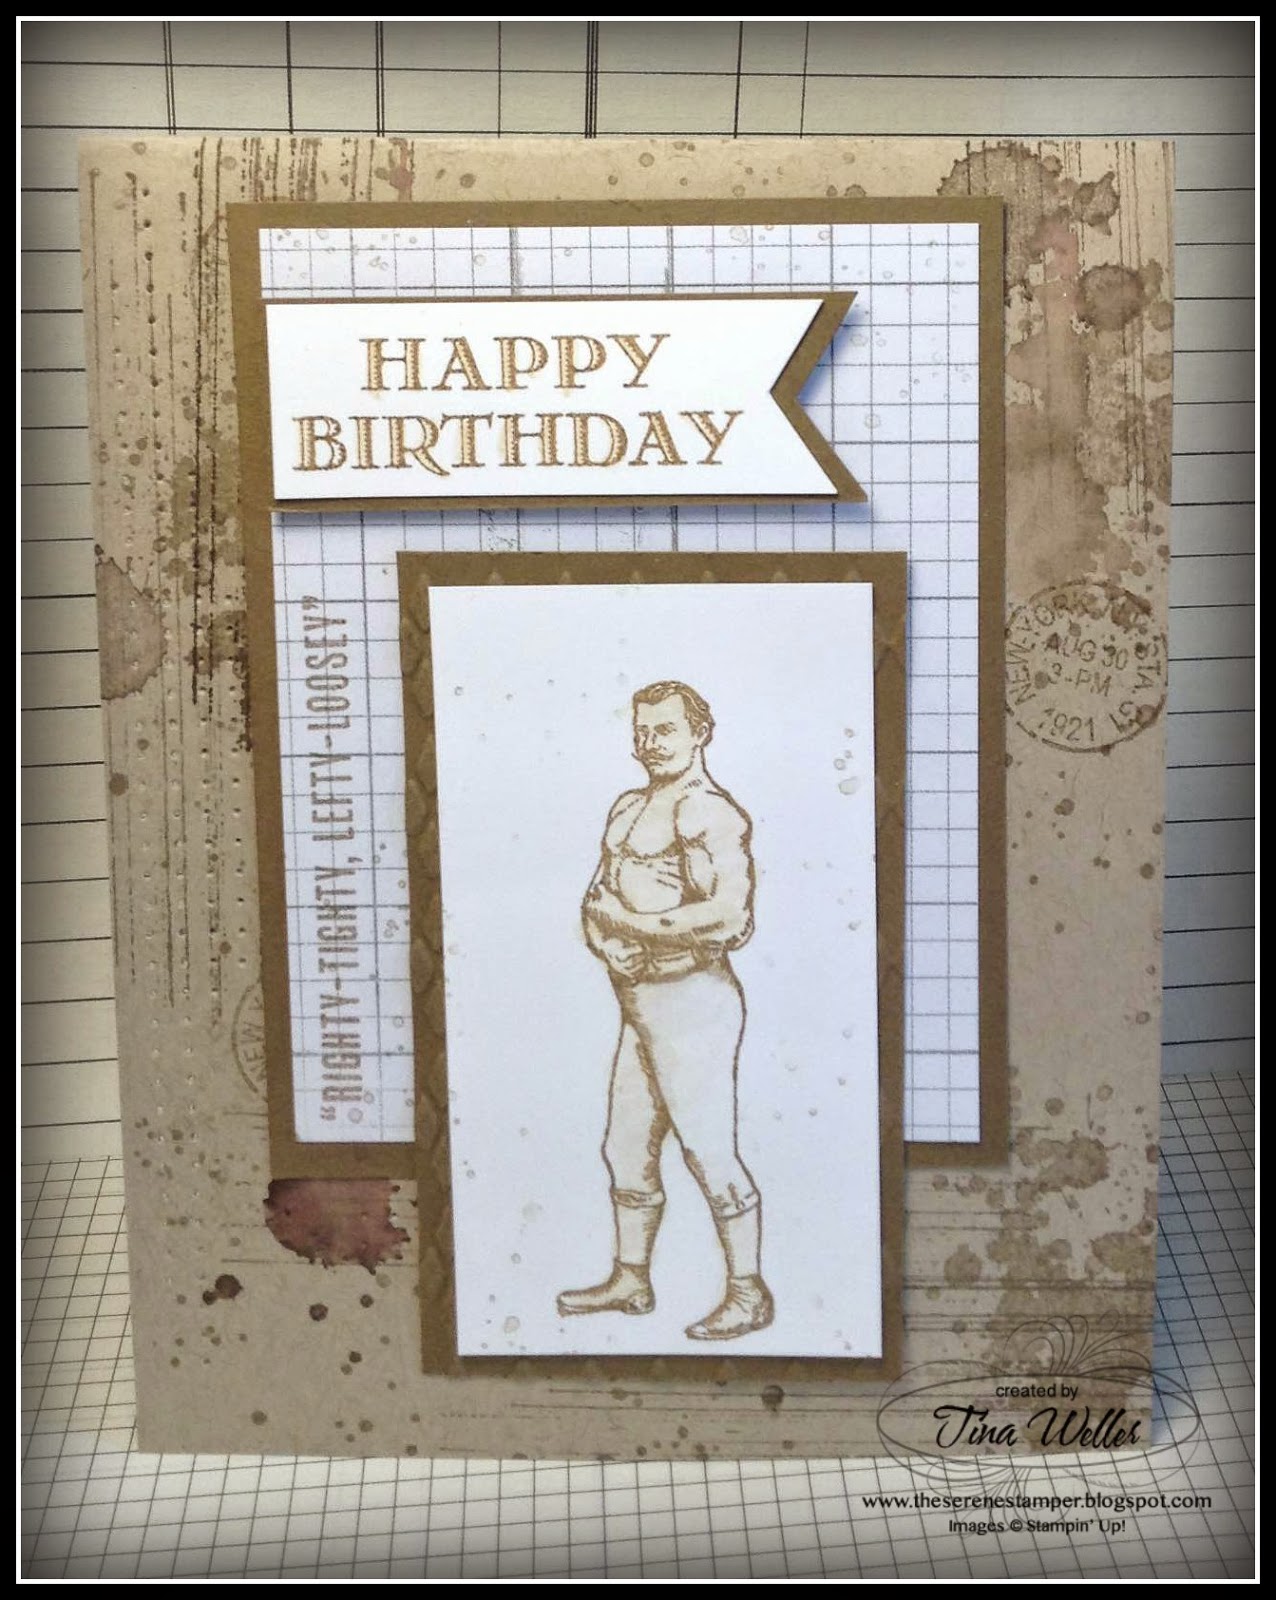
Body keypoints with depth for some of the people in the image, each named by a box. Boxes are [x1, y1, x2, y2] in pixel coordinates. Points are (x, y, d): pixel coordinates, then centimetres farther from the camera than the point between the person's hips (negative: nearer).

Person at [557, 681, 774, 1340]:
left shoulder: (711, 814, -14)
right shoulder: (629, 807, 15)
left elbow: (728, 913, -25)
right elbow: (597, 895, 17)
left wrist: (636, 927, -18)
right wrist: (602, 932, -6)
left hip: (692, 997, -9)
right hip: (639, 998, 9)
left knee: (707, 1149, -4)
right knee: (625, 1149, 16)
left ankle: (748, 1294, 9)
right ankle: (630, 1279, 30)